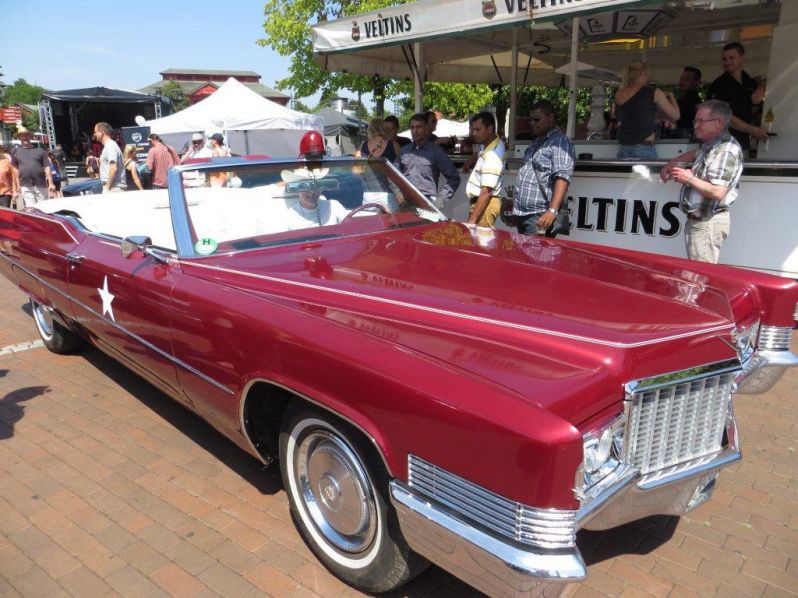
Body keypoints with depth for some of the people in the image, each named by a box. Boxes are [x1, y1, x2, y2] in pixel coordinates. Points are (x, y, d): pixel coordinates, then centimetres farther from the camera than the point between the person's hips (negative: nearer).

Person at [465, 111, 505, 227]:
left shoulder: (491, 155, -24)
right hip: (481, 201, 10)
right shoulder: (496, 143, 6)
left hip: (485, 204, -10)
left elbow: (486, 192, -28)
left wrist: (472, 219, -28)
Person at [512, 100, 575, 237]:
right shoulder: (536, 142, 18)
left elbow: (562, 178, -20)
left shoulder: (560, 142, -9)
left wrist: (552, 210, -30)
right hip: (522, 214, 9)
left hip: (539, 216, -9)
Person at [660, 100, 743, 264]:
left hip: (708, 224, -10)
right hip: (697, 220, 10)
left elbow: (718, 192, -26)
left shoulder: (726, 150, -17)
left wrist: (690, 179, -16)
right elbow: (696, 153, 40)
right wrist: (672, 163, 26)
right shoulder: (711, 144, 14)